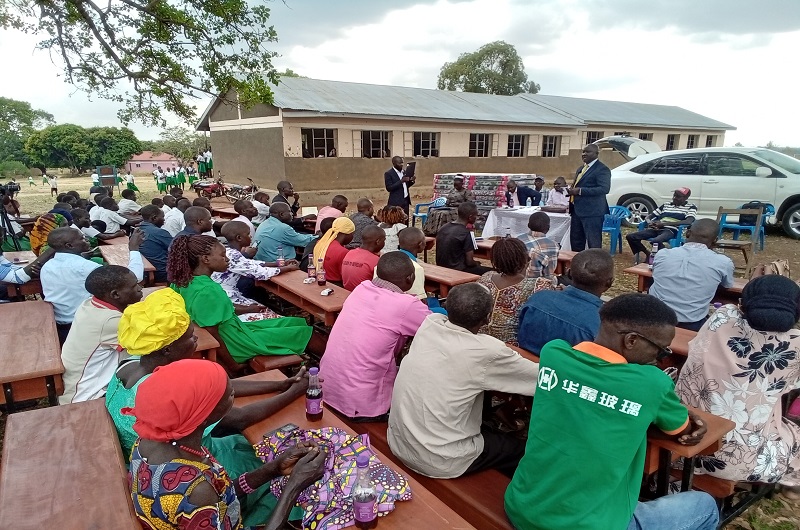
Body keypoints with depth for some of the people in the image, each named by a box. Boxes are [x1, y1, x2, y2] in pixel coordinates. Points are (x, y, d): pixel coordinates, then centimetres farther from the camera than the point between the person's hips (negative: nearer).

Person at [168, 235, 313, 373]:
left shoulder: (188, 281, -2)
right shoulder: (207, 291, -31)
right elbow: (213, 338, -26)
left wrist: (247, 309, 17)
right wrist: (234, 367, -14)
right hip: (237, 345, -10)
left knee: (298, 322, 13)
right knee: (303, 332, 1)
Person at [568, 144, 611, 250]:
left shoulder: (602, 169, -8)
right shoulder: (580, 169, 20)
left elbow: (604, 188, -20)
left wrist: (580, 191, -23)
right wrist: (572, 190, 6)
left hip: (592, 212, -9)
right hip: (577, 210, 9)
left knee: (594, 243, -4)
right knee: (575, 242, 14)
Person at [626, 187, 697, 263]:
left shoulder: (691, 207, 8)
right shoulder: (666, 205, 23)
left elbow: (689, 222, -13)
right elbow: (649, 217, 24)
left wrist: (664, 224, -19)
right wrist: (650, 222, -4)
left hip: (670, 231, -6)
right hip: (656, 229, 6)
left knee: (656, 241, -40)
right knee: (630, 237, -15)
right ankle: (647, 253, 5)